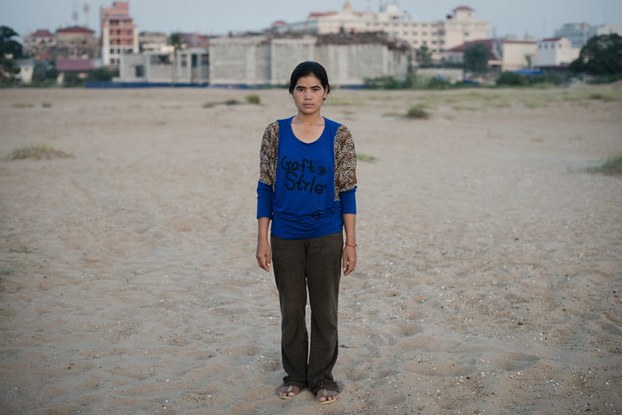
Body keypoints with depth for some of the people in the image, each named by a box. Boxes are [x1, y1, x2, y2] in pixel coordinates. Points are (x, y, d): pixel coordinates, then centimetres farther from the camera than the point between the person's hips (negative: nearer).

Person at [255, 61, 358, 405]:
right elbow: (265, 188, 0)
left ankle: (322, 377, 25)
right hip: (285, 237, 1)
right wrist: (262, 239, -3)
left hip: (326, 236, -1)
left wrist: (351, 242, -4)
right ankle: (294, 375, 28)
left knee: (324, 309, 10)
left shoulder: (339, 135, -4)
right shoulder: (276, 132, -2)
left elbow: (347, 192, -2)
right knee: (291, 309, 13)